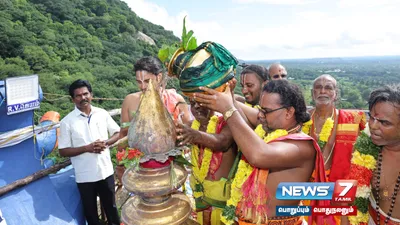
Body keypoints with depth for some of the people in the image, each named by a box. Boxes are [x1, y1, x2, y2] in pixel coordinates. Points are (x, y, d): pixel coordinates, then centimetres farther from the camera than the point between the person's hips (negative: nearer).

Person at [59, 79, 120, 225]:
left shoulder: (102, 114, -1)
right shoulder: (67, 121, -8)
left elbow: (117, 133, 7)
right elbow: (63, 151, -7)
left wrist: (105, 143, -12)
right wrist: (87, 148, -20)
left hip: (106, 171, 2)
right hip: (85, 176, -1)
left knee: (111, 206, 18)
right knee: (90, 210, 16)